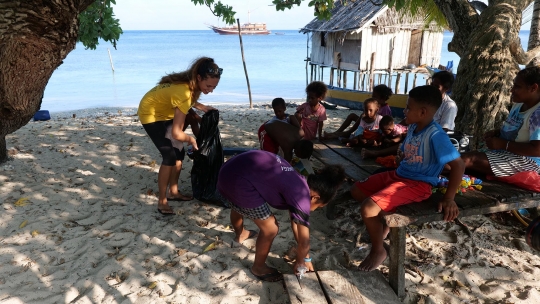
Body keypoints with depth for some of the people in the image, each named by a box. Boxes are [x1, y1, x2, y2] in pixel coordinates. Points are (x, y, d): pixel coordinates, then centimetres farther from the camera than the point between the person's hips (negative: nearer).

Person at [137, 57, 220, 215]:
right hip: (150, 113, -9)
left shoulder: (192, 83, -14)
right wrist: (191, 140, -18)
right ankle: (162, 201, -5)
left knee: (179, 152, 7)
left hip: (165, 111, 9)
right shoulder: (184, 92, -39)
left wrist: (200, 106, -8)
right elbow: (176, 133, -37)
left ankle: (173, 191, 21)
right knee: (170, 156, -16)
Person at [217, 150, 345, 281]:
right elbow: (304, 242, 2)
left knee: (238, 206, 38)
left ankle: (240, 234, 68)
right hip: (239, 180, -10)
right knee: (270, 229, 3)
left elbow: (295, 221, 29)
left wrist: (303, 256, 35)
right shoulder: (302, 200, -8)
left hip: (230, 169, 10)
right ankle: (258, 268, 28)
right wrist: (300, 262, 22)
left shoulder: (298, 183, 18)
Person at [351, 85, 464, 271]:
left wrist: (449, 198, -22)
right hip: (398, 175, 9)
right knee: (356, 190, 11)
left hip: (417, 184, -9)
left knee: (368, 208, -25)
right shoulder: (413, 127, 5)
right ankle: (384, 222, 26)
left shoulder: (435, 135, -22)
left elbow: (458, 165, -22)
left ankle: (378, 251, 1)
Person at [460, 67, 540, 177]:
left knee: (469, 159, -25)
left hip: (525, 160, -10)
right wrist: (495, 132, 4)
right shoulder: (518, 105, 10)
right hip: (506, 152, 10)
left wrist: (503, 144, -22)